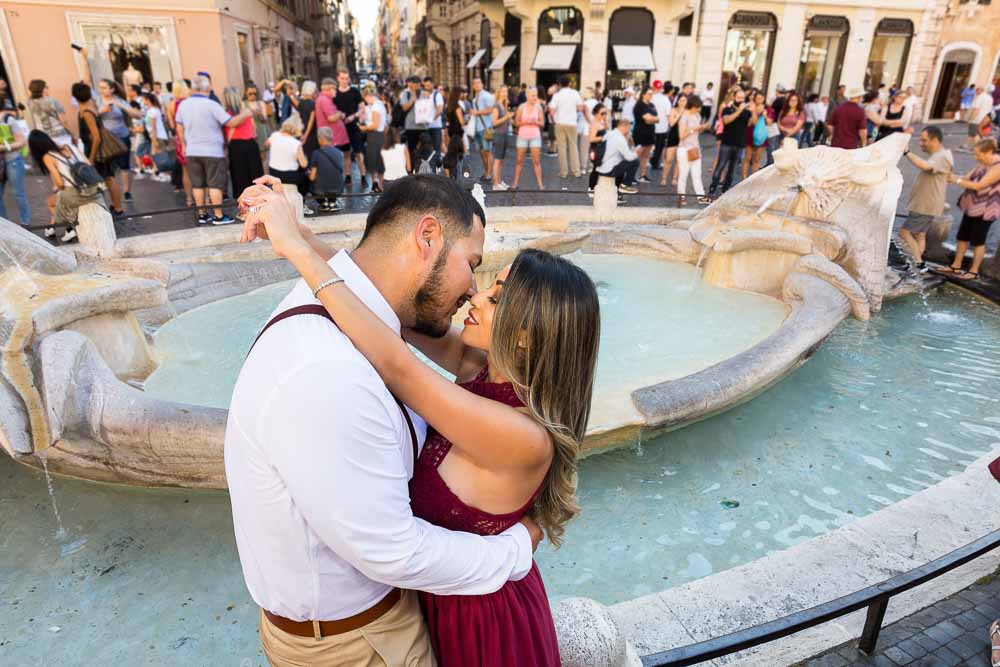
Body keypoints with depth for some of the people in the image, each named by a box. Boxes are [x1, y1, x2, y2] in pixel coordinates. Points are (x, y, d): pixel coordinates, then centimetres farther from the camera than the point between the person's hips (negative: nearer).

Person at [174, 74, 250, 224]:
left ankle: (202, 215, 15)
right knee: (215, 184, 0)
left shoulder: (183, 105, 4)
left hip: (192, 151, 5)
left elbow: (179, 127, 13)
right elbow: (231, 123, -13)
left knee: (198, 184, 11)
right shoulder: (212, 105, -14)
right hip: (212, 151, -5)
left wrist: (184, 145, 26)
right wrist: (244, 115, 4)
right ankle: (218, 216, 0)